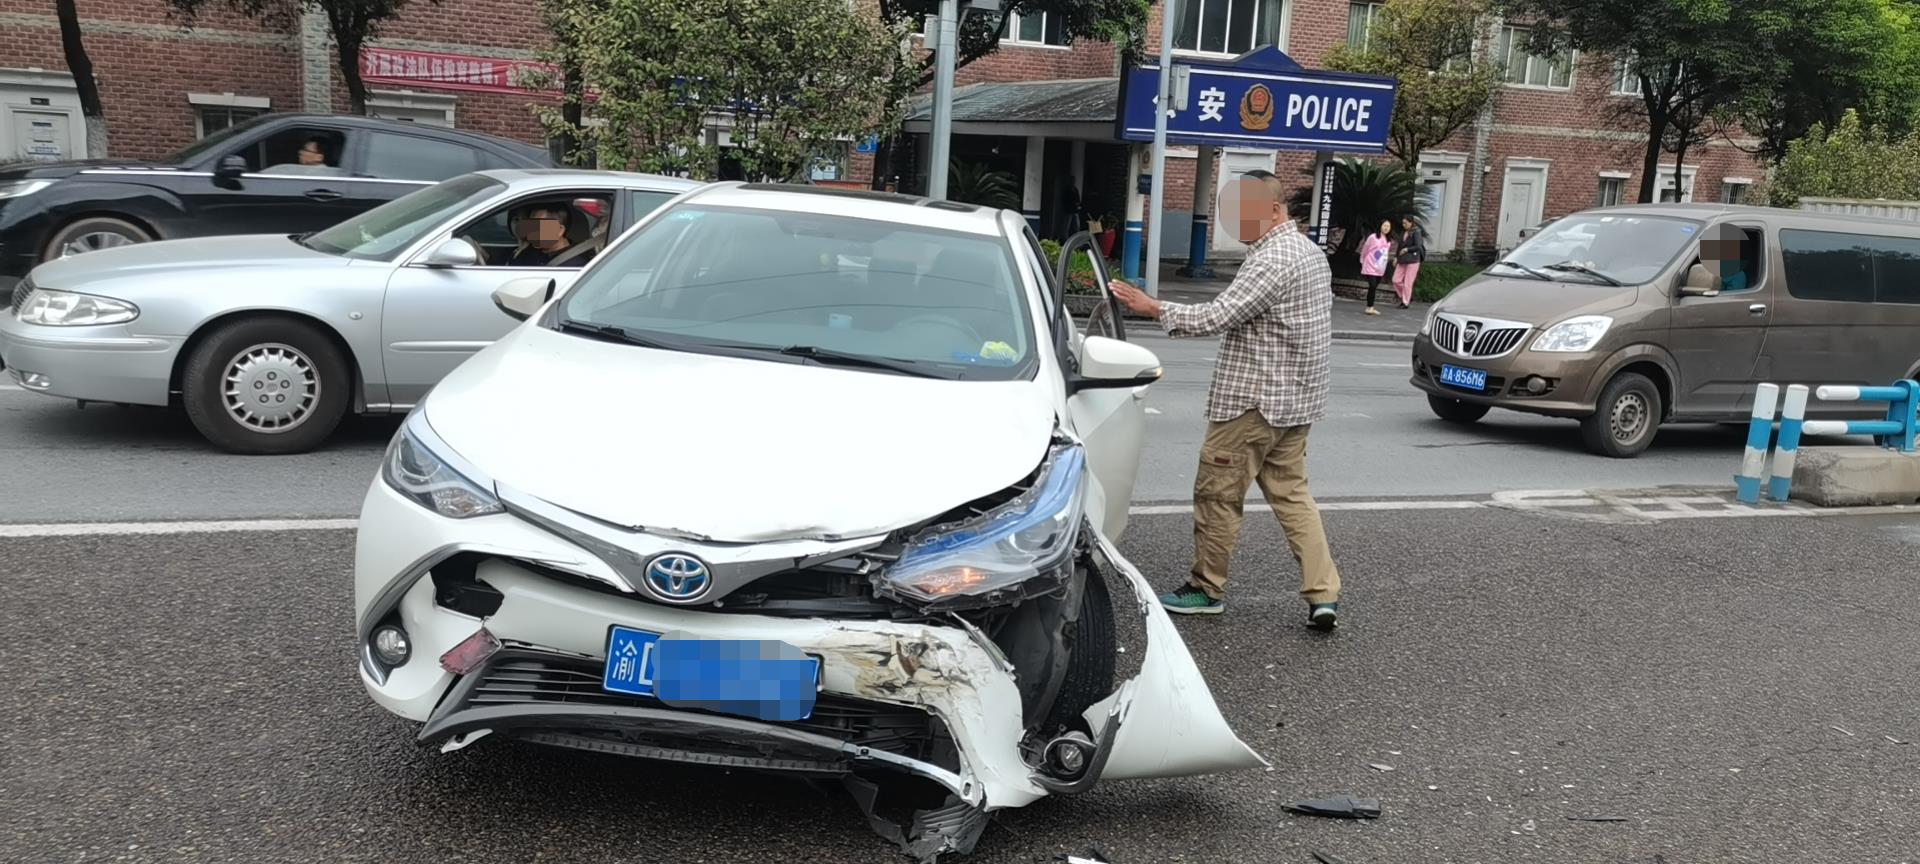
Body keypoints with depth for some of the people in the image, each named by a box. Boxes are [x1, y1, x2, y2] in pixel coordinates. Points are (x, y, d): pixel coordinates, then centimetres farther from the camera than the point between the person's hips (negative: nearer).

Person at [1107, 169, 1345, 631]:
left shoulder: (1273, 260, -19)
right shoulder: (1310, 251, 14)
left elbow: (1217, 317, -23)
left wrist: (1154, 308, -16)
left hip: (1254, 401, -10)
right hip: (1294, 400, 10)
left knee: (1218, 494, 3)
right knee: (1291, 491, 12)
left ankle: (1206, 588, 14)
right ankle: (1323, 593, 6)